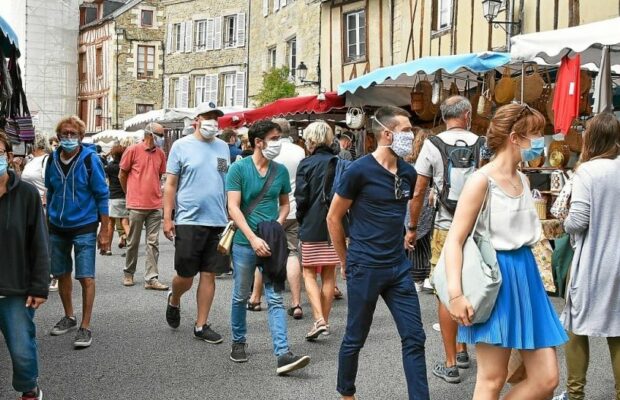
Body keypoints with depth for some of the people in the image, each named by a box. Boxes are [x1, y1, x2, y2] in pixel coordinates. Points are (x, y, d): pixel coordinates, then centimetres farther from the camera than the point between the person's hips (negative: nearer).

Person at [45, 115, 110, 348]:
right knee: (61, 274, 14)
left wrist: (104, 230, -10)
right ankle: (69, 317, 33)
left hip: (84, 227, -5)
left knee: (86, 277, -6)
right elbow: (50, 192, 14)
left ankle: (85, 327, 3)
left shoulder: (90, 159, -11)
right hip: (57, 228, 5)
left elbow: (102, 196, -8)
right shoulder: (53, 160, 2)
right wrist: (48, 221, 14)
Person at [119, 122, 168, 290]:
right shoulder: (133, 150, -5)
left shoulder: (160, 153, 7)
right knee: (133, 242, 8)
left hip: (155, 205, 4)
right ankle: (129, 273, 24)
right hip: (136, 205, -3)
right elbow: (122, 175, 4)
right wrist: (130, 194, 12)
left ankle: (151, 278, 3)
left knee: (153, 243, 1)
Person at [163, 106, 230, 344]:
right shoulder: (181, 146, 0)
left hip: (218, 220, 4)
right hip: (188, 220, -3)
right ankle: (174, 300, 34)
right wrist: (167, 217, -7)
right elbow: (170, 184, -1)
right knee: (185, 276, 1)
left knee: (209, 275, 6)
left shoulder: (223, 147, 12)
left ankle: (201, 325, 16)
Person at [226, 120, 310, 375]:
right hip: (245, 243, -2)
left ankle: (283, 354, -9)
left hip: (272, 243, 2)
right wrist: (253, 238, -20)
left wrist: (278, 223, -3)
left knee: (276, 299, -4)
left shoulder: (280, 171, 6)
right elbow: (233, 207, -12)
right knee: (241, 297, 12)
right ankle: (238, 343, 32)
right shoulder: (238, 169, -6)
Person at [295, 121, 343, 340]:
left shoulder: (307, 164, -9)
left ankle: (319, 320, -9)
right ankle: (325, 319, 19)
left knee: (309, 274, 6)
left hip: (312, 226, -4)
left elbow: (301, 198, -11)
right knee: (329, 275, 12)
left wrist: (301, 220, 5)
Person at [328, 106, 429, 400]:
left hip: (399, 267, 6)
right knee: (355, 339, 9)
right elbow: (333, 218, -5)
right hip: (365, 268, -5)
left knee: (414, 338, 4)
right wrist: (346, 262, 1)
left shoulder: (408, 173, 5)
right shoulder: (360, 170, -13)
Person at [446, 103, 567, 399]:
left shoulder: (522, 179, 11)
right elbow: (454, 241, -17)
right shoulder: (482, 180, -13)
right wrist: (455, 293, -25)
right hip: (496, 278, -8)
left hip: (525, 275, 8)